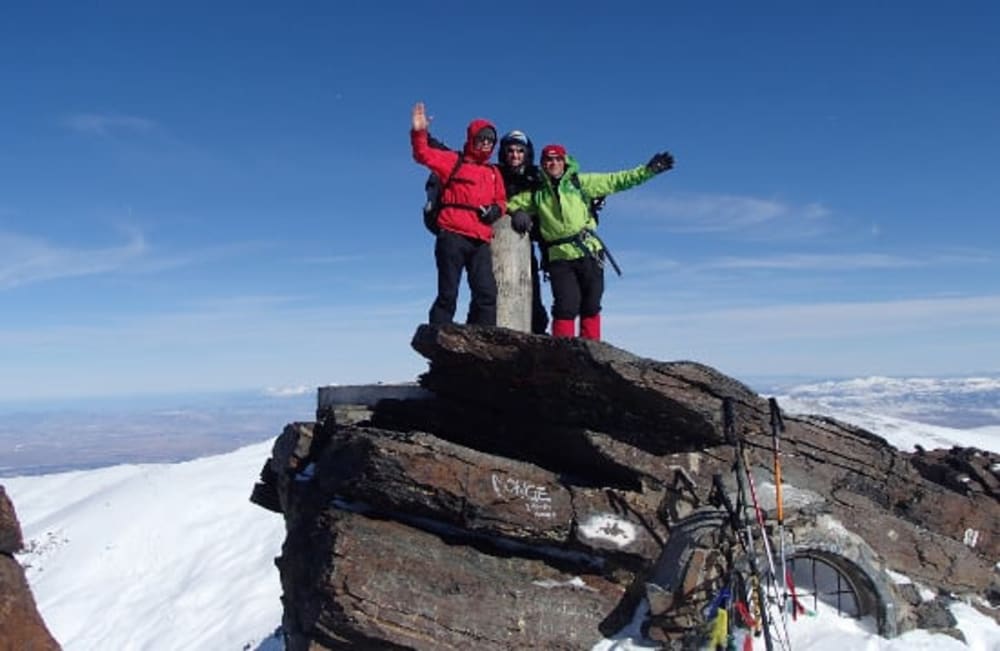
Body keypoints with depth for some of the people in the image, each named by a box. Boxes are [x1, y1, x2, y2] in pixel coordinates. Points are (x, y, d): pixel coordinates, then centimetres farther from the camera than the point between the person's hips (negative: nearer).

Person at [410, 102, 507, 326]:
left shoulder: (493, 173, 22)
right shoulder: (454, 161, 8)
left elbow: (501, 200, 26)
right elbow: (424, 155, -1)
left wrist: (496, 210, 3)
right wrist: (419, 133, -19)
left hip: (481, 241, 5)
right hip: (453, 237, -5)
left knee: (486, 294, -1)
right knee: (448, 294, -5)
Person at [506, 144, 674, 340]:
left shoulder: (580, 183, 6)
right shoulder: (536, 194, 10)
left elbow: (616, 180, 4)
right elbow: (511, 204, 19)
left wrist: (648, 169, -3)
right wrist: (516, 213, -5)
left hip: (589, 252, 1)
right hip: (559, 258, 0)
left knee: (591, 306, 4)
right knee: (566, 307, -9)